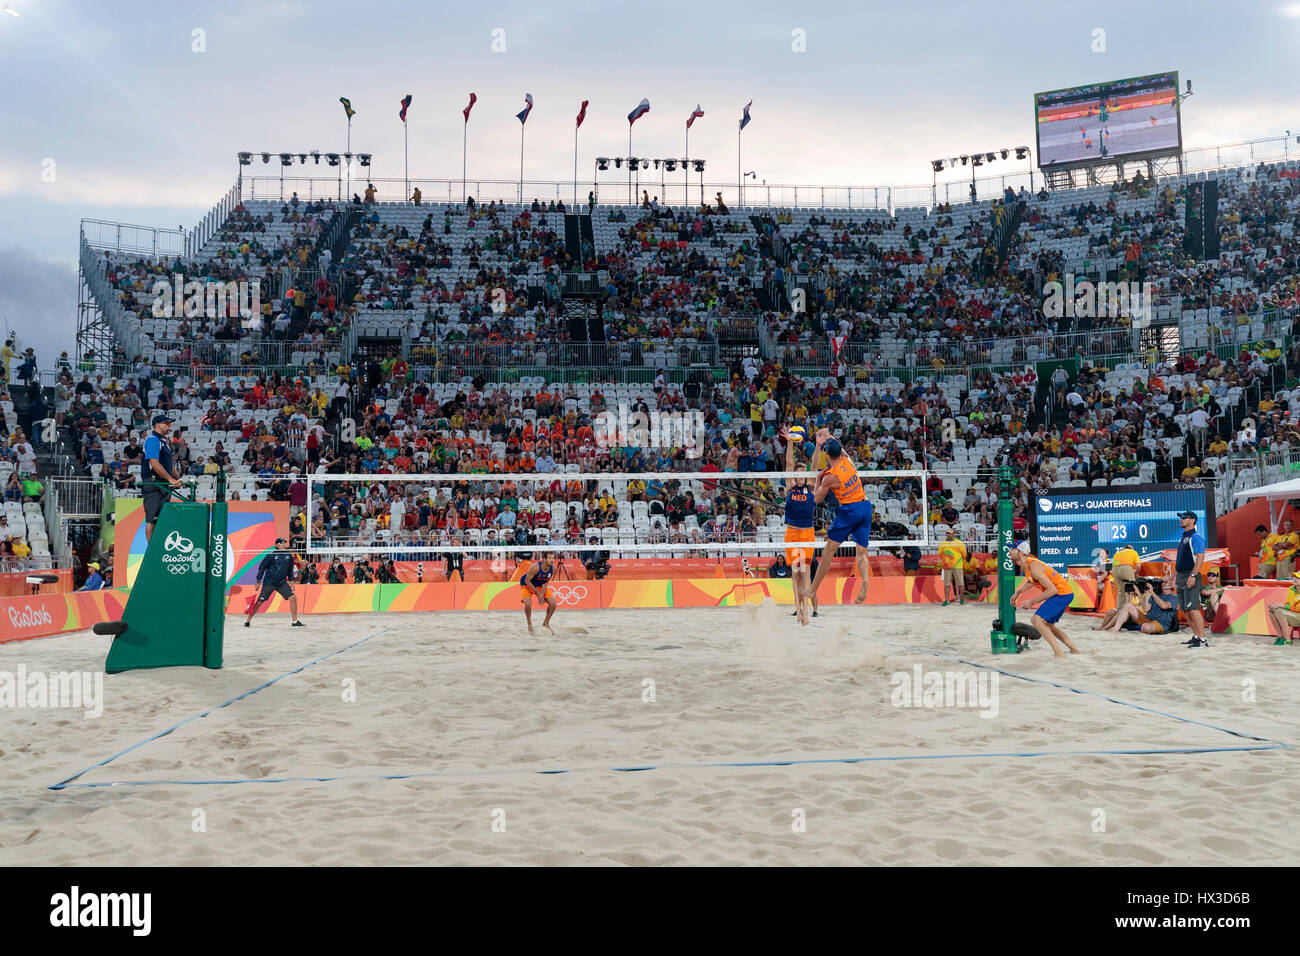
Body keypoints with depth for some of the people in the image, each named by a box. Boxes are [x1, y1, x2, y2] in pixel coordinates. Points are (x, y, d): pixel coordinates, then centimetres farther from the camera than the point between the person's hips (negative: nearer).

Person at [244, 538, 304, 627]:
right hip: (269, 583, -4)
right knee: (259, 602, -2)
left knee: (293, 598, -8)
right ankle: (248, 620, 16)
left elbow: (290, 569, 18)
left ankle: (295, 621, 2)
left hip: (282, 583, 4)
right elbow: (262, 567, -3)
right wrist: (258, 581, -4)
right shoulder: (271, 555, -9)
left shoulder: (289, 555, 4)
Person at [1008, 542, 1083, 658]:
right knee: (1047, 625, 20)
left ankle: (1059, 654, -22)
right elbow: (1031, 581, 28)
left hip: (1062, 594, -10)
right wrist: (1017, 592, 17)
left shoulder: (1034, 567, -25)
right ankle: (1075, 650, 25)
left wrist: (1032, 602, -21)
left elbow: (1052, 590, -27)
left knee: (1037, 620, -19)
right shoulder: (1026, 564, 6)